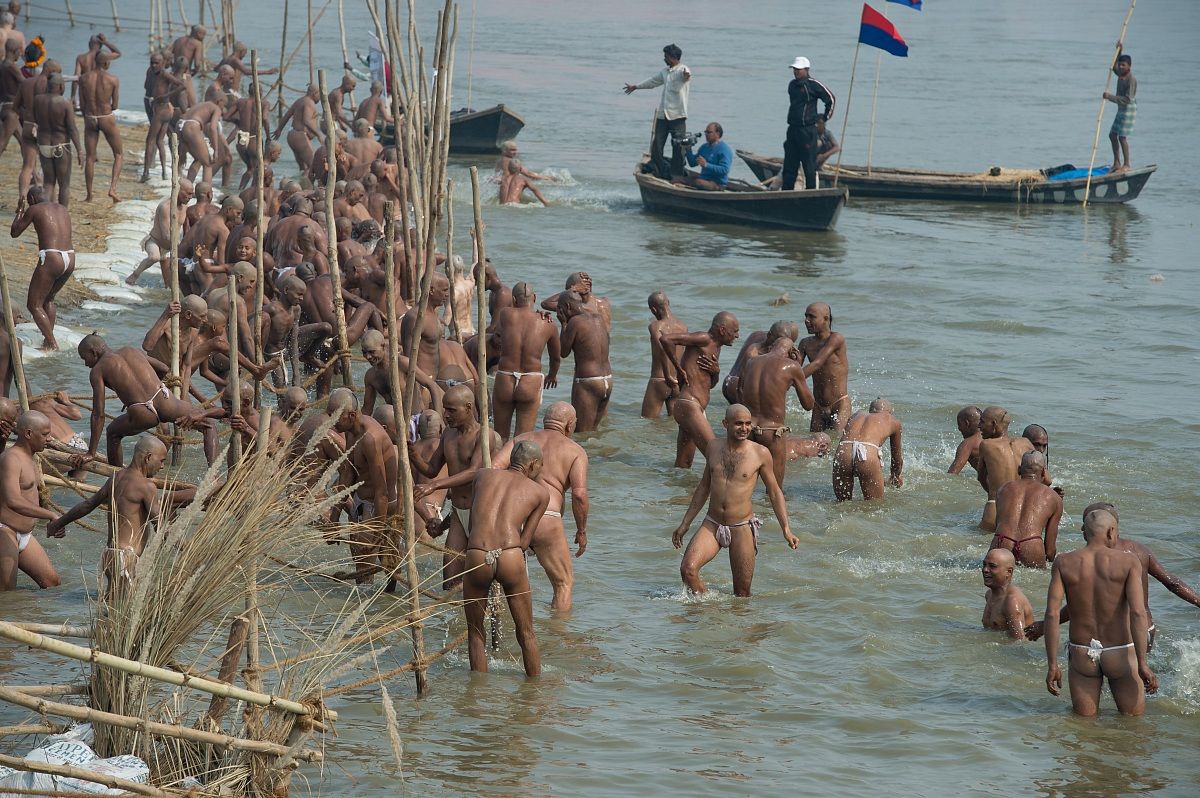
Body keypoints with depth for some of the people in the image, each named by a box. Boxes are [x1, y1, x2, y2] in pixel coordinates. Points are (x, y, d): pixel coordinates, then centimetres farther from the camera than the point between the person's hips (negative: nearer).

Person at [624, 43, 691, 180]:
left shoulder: (682, 70, -8)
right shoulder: (665, 71, 17)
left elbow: (686, 75, -33)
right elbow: (653, 81, 35)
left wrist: (686, 76, -59)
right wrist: (635, 86, 47)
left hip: (677, 116, -7)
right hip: (662, 114, 7)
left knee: (678, 146, -6)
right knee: (656, 144, 4)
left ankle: (676, 175, 0)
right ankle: (659, 172, 13)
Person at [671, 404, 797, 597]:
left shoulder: (760, 453, -5)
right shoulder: (713, 447, 5)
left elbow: (774, 493, 5)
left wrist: (786, 529, -1)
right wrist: (685, 524, 18)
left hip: (742, 528, -2)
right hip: (711, 525, 2)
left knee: (742, 593, 0)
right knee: (688, 569, -18)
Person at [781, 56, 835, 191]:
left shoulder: (813, 84, -9)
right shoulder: (792, 85, 13)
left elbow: (830, 99, -2)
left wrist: (826, 117, 3)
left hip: (808, 130, -7)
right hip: (792, 129, 7)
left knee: (809, 166, -4)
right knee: (789, 165, 8)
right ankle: (786, 191, 11)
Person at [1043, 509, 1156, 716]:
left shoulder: (1064, 563, -2)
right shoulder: (1128, 562, -7)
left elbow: (1052, 614, -9)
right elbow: (1138, 613, -16)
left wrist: (1052, 665, -6)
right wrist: (1142, 664, -16)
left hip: (1081, 654, 2)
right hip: (1120, 653, -2)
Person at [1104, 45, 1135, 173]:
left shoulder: (1131, 79, -21)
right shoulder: (1121, 75, 7)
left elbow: (1127, 99, -26)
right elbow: (1114, 67, 30)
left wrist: (1110, 97, -26)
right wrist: (1119, 52, 18)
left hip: (1129, 110, -10)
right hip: (1121, 110, 10)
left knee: (1122, 137, -9)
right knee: (1112, 135, 12)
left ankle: (1126, 165, -1)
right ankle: (1117, 163, 19)